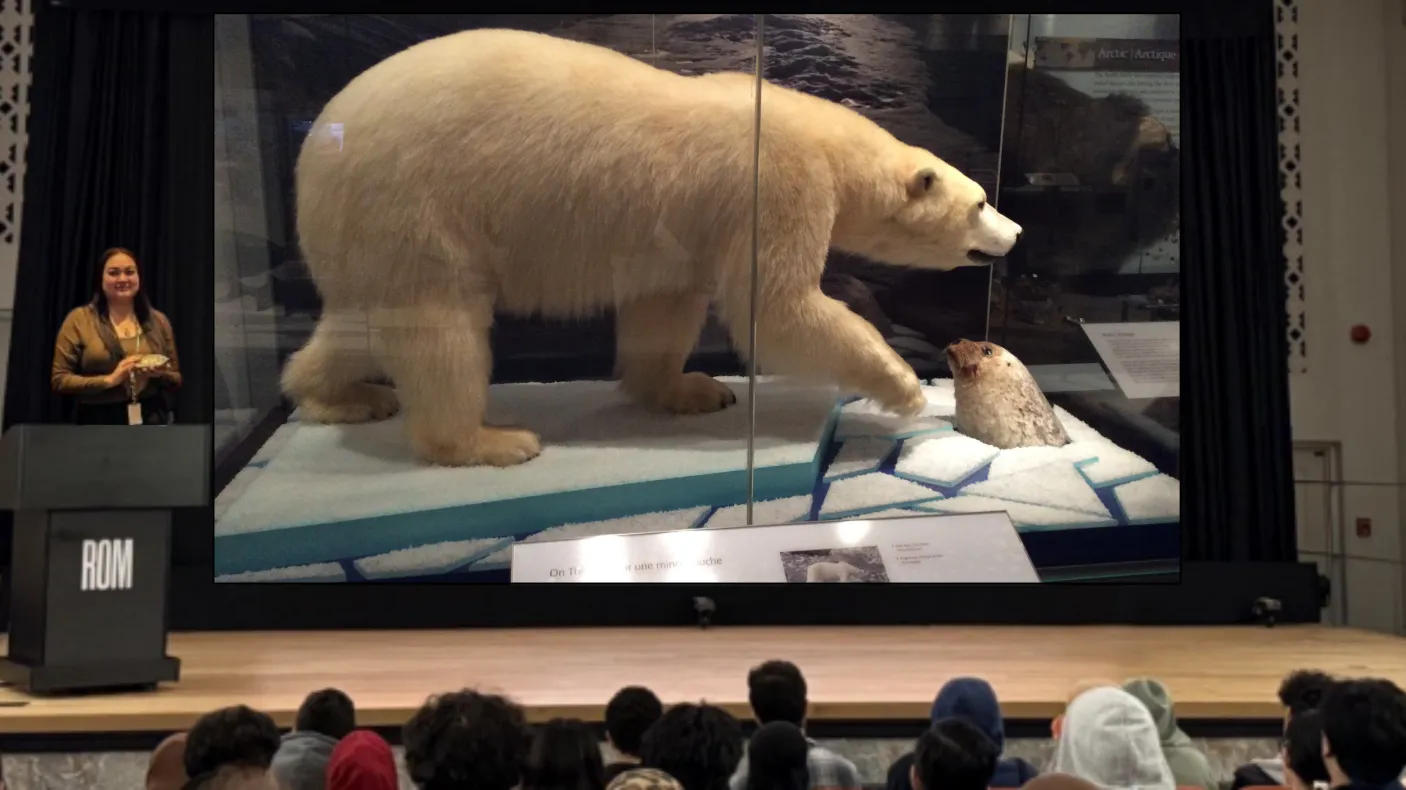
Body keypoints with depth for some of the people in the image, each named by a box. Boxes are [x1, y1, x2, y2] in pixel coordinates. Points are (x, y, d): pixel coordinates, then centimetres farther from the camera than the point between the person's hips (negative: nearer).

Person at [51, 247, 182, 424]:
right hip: (99, 425, -2)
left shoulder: (158, 320, 9)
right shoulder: (79, 320, 0)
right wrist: (109, 379, -16)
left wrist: (161, 374, -8)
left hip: (151, 423, 2)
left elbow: (176, 380, 15)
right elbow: (59, 379, -4)